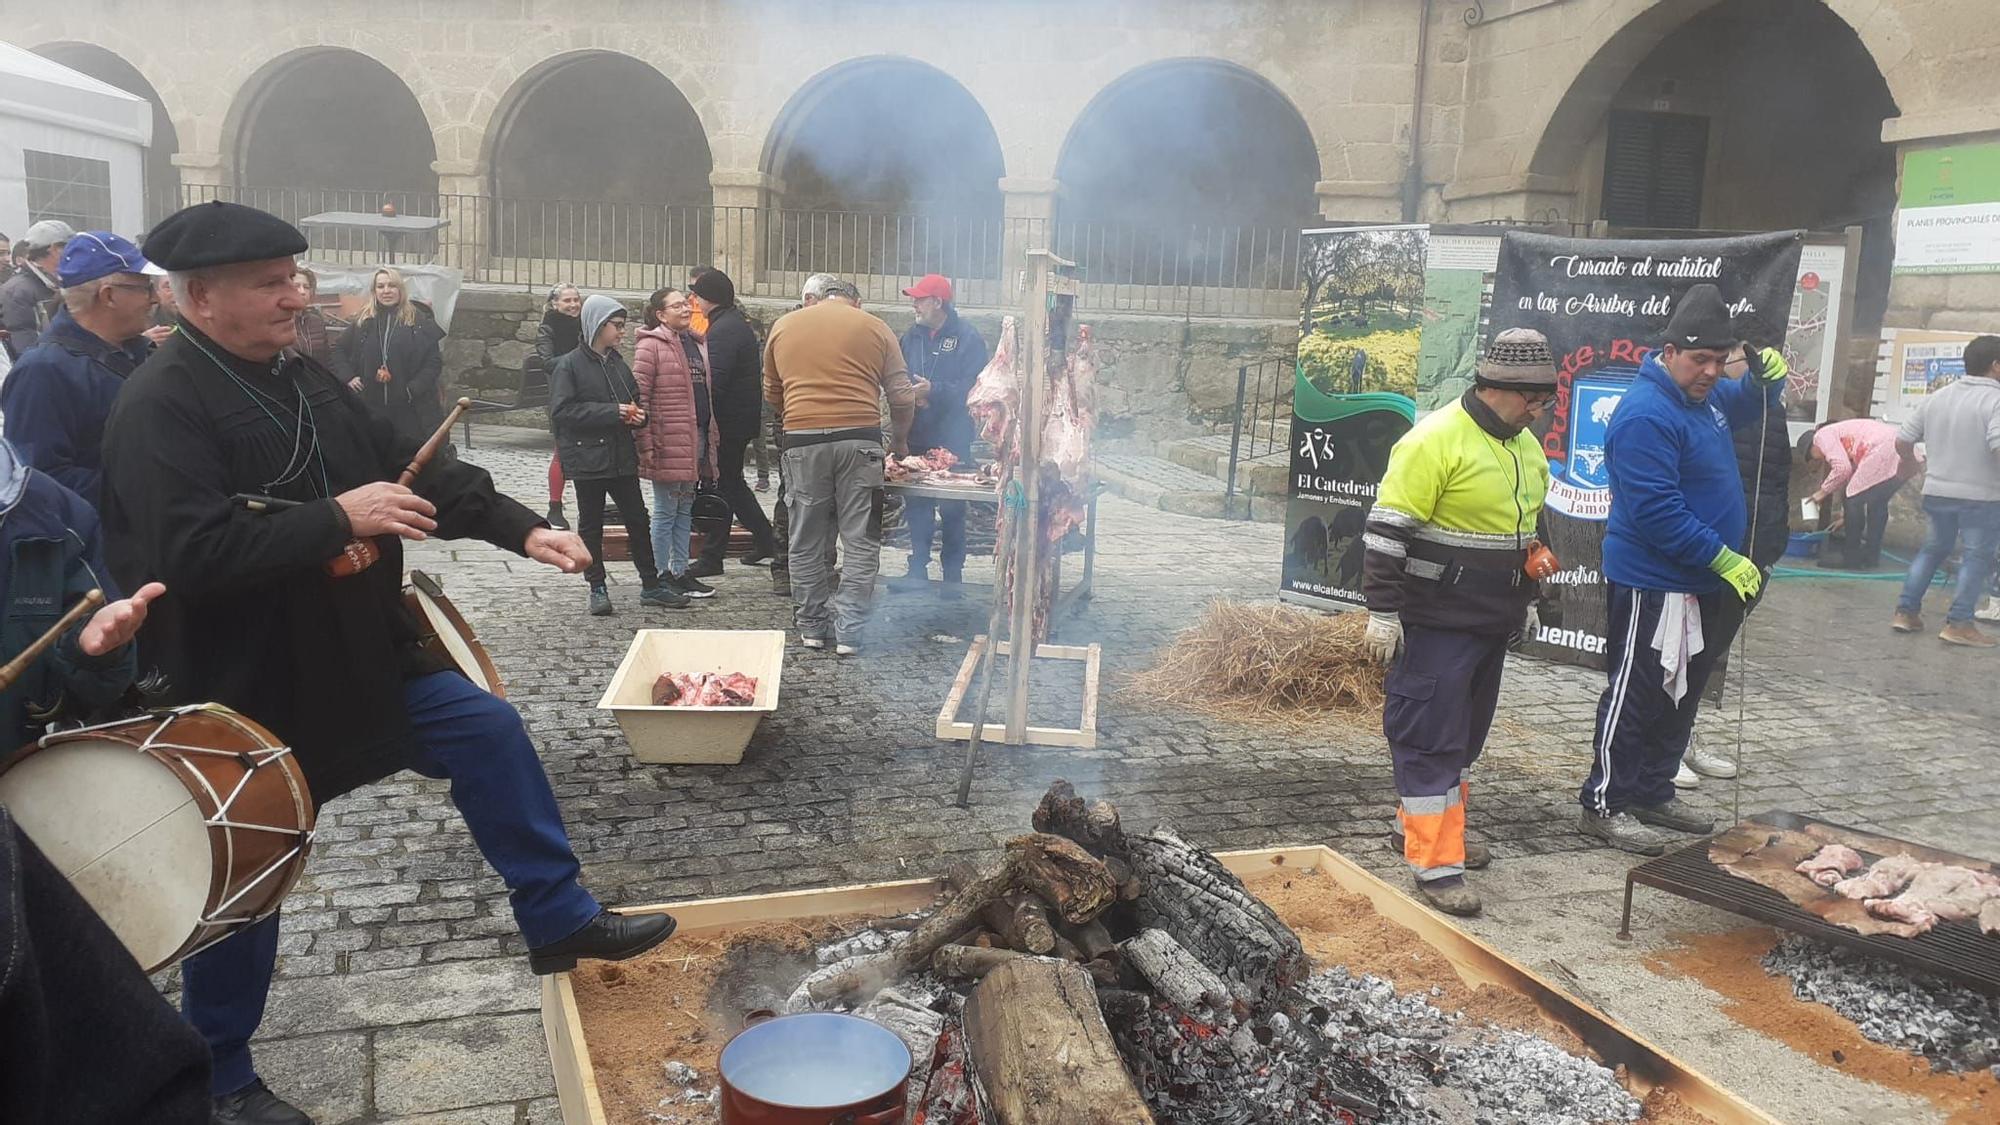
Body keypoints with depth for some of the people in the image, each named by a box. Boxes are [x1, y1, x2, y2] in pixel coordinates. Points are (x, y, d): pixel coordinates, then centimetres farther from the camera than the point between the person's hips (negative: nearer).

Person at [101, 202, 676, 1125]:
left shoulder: (304, 380, 6)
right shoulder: (160, 407, -20)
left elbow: (413, 468, 9)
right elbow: (193, 554, -31)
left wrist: (522, 529, -2)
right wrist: (337, 517, -27)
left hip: (359, 657, 8)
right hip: (243, 693, -7)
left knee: (489, 730, 5)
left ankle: (559, 920, 19)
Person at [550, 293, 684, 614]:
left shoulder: (618, 363, 10)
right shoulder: (570, 365, -8)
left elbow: (635, 397, 22)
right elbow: (562, 410, -17)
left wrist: (637, 413, -3)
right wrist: (612, 412, -21)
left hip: (622, 456, 6)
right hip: (587, 458, -5)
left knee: (638, 520, 7)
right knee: (591, 525, 6)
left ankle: (651, 585, 15)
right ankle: (597, 588, 16)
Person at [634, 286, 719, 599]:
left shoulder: (697, 343, 15)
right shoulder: (650, 345, -9)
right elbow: (639, 396, -13)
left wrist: (713, 435, 15)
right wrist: (646, 443, -18)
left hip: (698, 437, 8)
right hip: (668, 441, -8)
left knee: (685, 509, 14)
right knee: (666, 511, 2)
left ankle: (679, 572, 22)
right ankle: (663, 575, 11)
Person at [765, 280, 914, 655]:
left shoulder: (784, 326, 14)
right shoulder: (875, 328, 9)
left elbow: (771, 393, 20)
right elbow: (903, 396, 8)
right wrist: (900, 441, 22)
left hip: (802, 441, 2)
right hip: (859, 440, -1)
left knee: (808, 542, 11)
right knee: (860, 541, 4)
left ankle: (811, 627, 17)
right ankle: (849, 634, 2)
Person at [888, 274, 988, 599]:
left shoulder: (968, 337, -9)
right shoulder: (912, 335, 9)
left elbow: (973, 388, -15)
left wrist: (934, 390, -23)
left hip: (952, 439, -5)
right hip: (916, 437, 5)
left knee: (952, 508, 3)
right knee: (916, 505, 9)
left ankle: (954, 573, 12)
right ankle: (918, 569, 18)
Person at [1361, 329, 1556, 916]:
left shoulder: (1525, 445, 11)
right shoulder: (1435, 440, -17)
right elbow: (1386, 530, -18)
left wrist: (1526, 597, 26)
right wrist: (1383, 611, -19)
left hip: (1493, 623, 9)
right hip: (1436, 622, -9)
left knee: (1465, 735, 18)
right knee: (1431, 737, -5)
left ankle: (1421, 823, 34)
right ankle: (1435, 864, -1)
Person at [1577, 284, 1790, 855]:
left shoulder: (1705, 396, 7)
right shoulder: (1646, 415, -23)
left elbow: (1748, 406, 30)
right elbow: (1658, 511, -27)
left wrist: (1768, 376, 6)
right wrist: (1725, 559, -23)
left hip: (1701, 582, 10)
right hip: (1654, 583, -10)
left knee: (1681, 695, 17)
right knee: (1637, 695, -3)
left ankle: (1654, 793, 29)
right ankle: (1603, 805, 6)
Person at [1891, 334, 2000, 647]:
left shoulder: (1937, 398, 6)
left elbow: (1903, 440, 9)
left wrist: (1910, 463, 27)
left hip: (1937, 491, 6)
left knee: (1932, 549, 19)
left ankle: (1905, 611, 18)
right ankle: (1958, 624, 0)